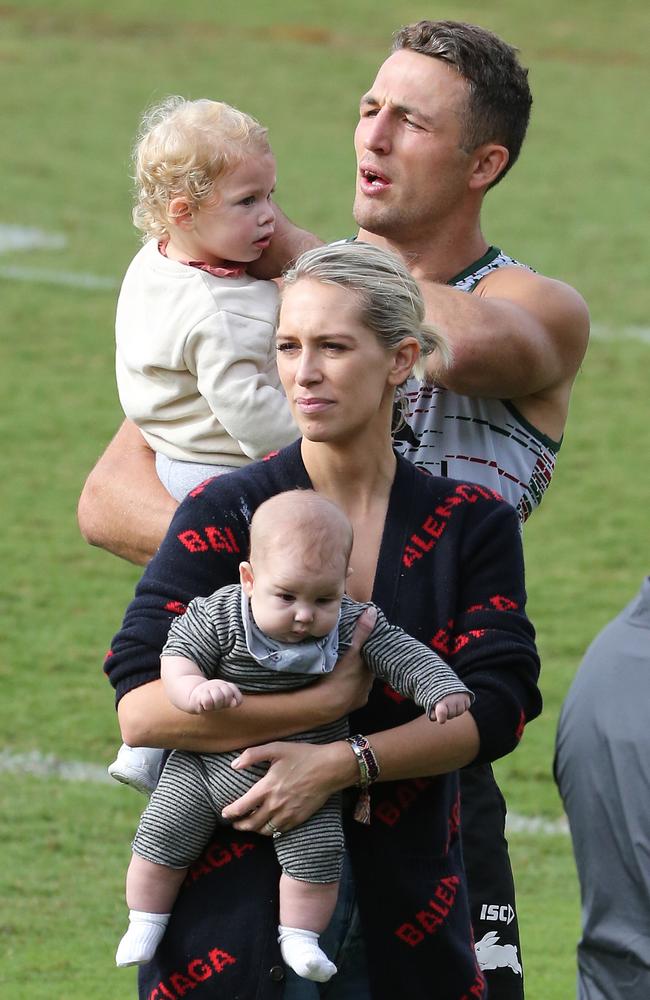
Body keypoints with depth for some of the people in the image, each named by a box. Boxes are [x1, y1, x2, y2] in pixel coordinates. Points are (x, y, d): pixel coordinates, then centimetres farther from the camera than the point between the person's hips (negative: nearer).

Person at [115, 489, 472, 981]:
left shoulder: (353, 627, -15)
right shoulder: (218, 617, -18)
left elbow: (406, 658, -11)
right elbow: (176, 658, -15)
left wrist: (443, 690, -26)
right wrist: (196, 690, -34)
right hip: (207, 765, 0)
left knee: (318, 856, -11)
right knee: (162, 835, 0)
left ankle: (300, 935, 9)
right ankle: (145, 924, 20)